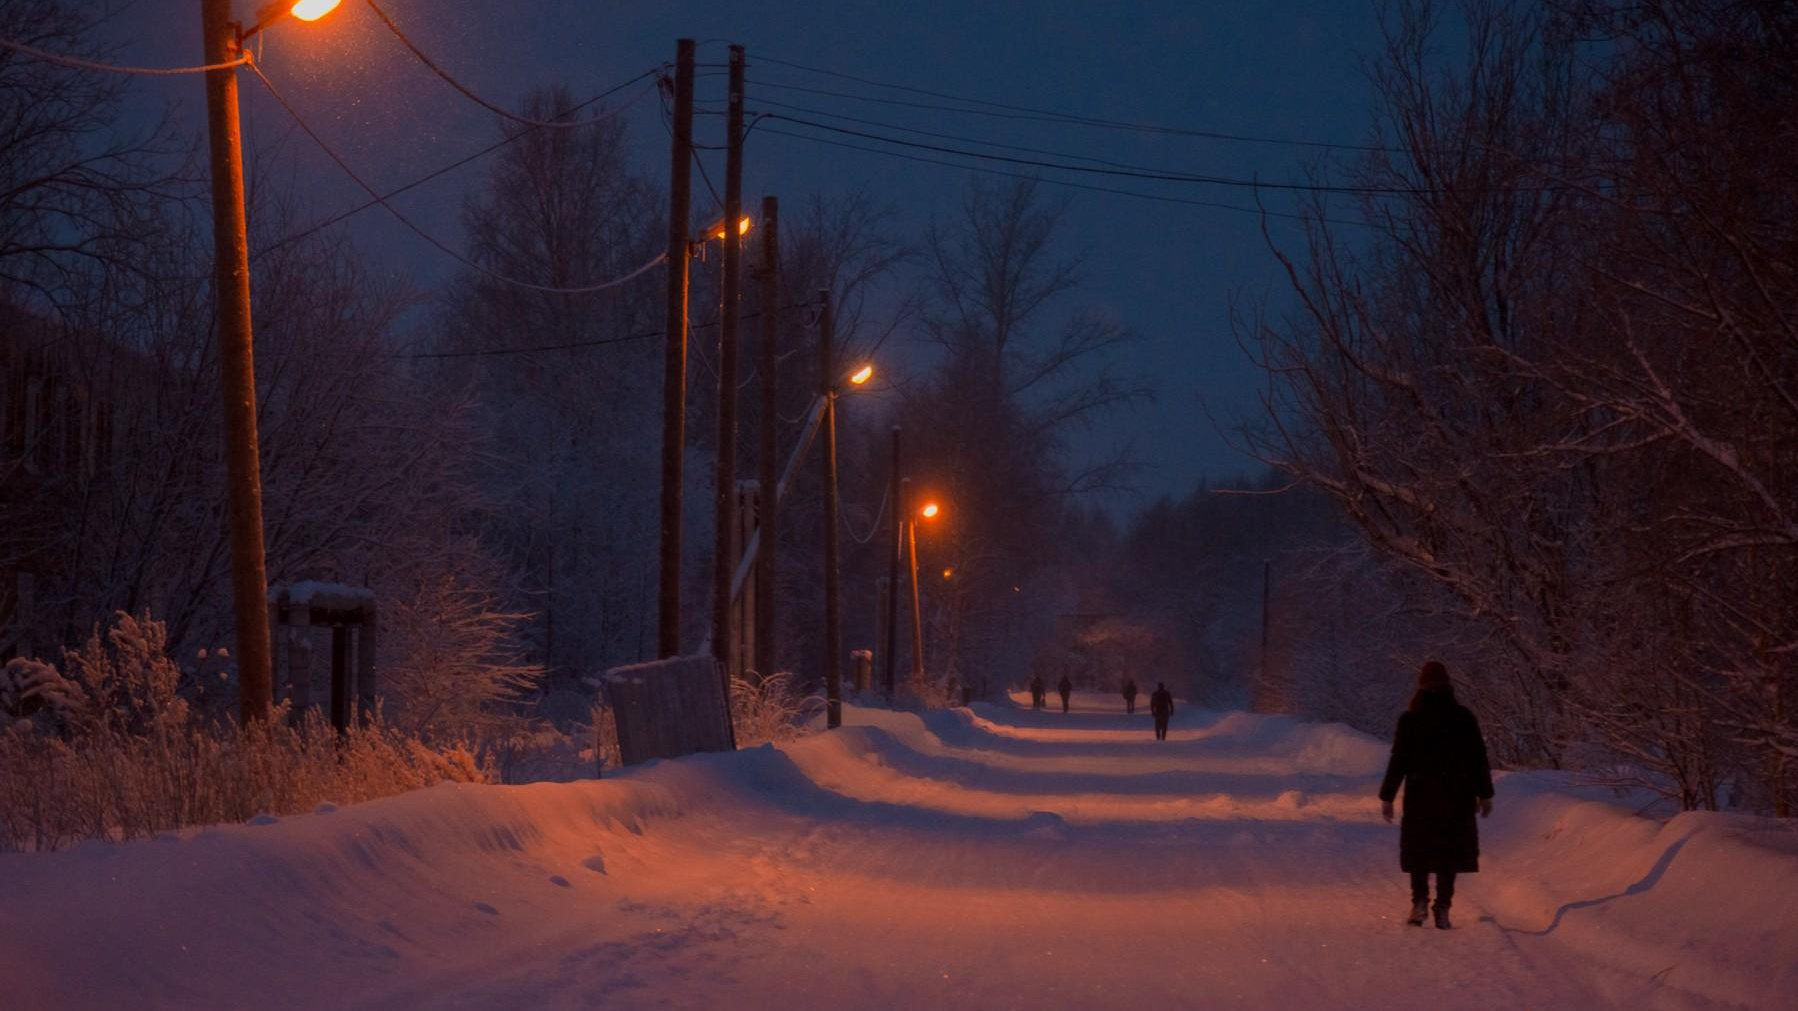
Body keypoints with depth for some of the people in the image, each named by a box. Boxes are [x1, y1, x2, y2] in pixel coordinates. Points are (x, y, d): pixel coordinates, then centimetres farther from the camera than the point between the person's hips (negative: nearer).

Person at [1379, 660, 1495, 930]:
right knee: (1449, 850, 7)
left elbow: (1398, 761, -5)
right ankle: (1442, 908, 0)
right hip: (1456, 797, 1)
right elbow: (1479, 759, 3)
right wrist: (1484, 794, 11)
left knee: (1418, 850, 12)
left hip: (1420, 796, -1)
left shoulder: (1409, 719, -4)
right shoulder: (1463, 718, 0)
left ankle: (1420, 900, -3)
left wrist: (1387, 796, 2)